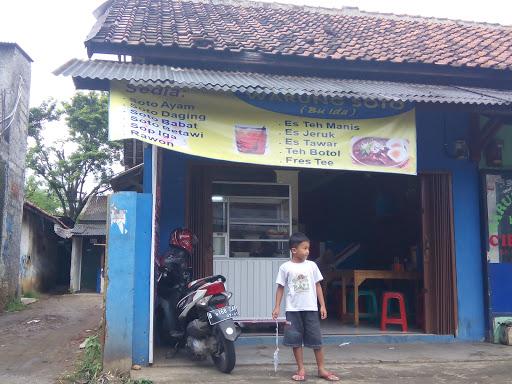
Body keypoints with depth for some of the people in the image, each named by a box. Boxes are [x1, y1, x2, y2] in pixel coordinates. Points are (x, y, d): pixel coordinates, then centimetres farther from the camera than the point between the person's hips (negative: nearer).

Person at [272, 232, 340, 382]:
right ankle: (301, 369, 15)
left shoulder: (312, 265, 2)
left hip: (311, 308, 1)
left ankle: (321, 369, 14)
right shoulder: (285, 267, -3)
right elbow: (280, 288, 3)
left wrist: (322, 306, 4)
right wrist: (277, 307, -2)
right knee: (296, 340, 4)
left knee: (316, 339, 4)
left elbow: (318, 286, 7)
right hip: (293, 309, -1)